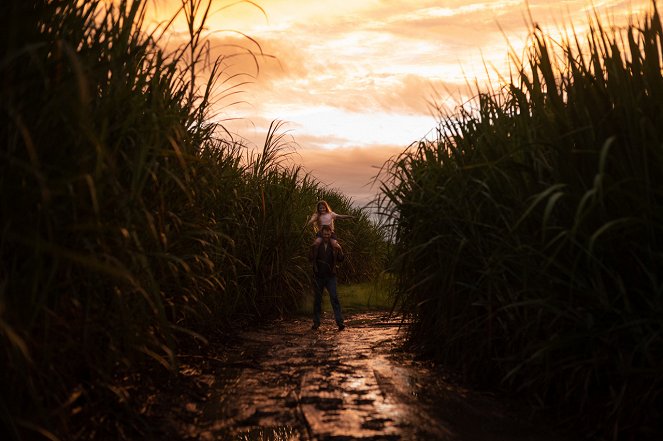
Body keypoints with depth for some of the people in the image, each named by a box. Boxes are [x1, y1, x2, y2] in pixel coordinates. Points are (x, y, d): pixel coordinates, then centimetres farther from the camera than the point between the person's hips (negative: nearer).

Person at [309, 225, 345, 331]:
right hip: (318, 277, 1)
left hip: (330, 276, -1)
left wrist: (338, 250, -19)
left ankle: (340, 322, -11)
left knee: (334, 298, -10)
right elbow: (310, 258, -5)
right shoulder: (316, 245, 2)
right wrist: (314, 248, -22)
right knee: (317, 300, 8)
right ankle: (316, 322, 19)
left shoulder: (334, 246, 3)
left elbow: (341, 259, -2)